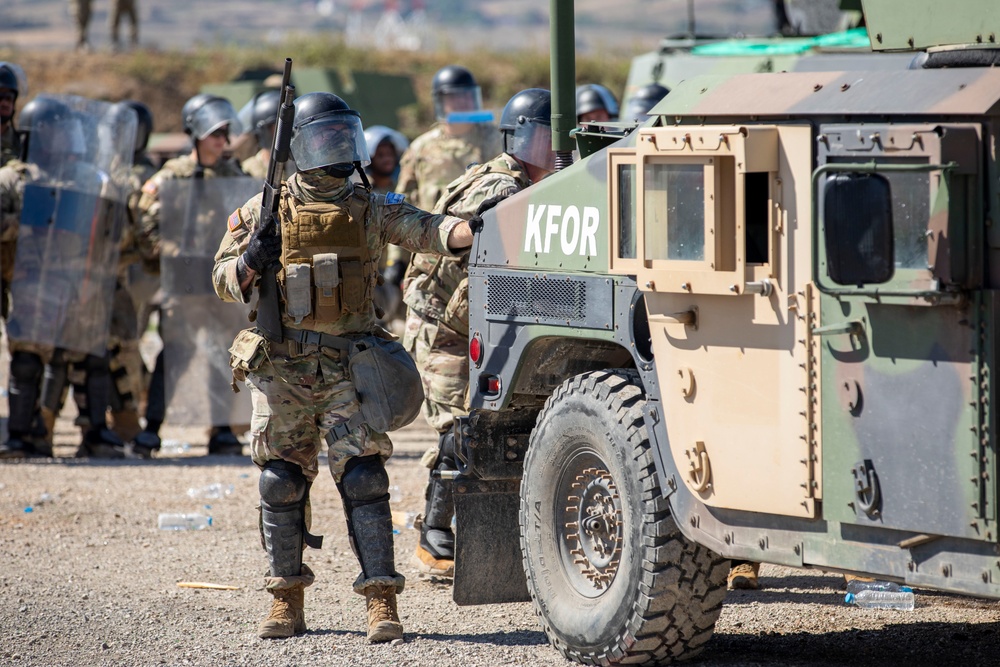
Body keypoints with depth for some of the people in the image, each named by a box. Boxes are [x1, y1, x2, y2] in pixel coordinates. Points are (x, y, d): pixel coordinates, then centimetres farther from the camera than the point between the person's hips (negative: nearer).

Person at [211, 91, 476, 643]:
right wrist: (250, 261, -15)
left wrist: (480, 232, -28)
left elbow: (425, 230, -9)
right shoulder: (266, 210, 6)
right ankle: (287, 601, 17)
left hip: (348, 365, -1)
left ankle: (381, 601, -8)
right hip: (280, 364, 1)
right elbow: (224, 281, 7)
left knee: (363, 478, -8)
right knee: (281, 482, 5)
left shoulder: (371, 209, 6)